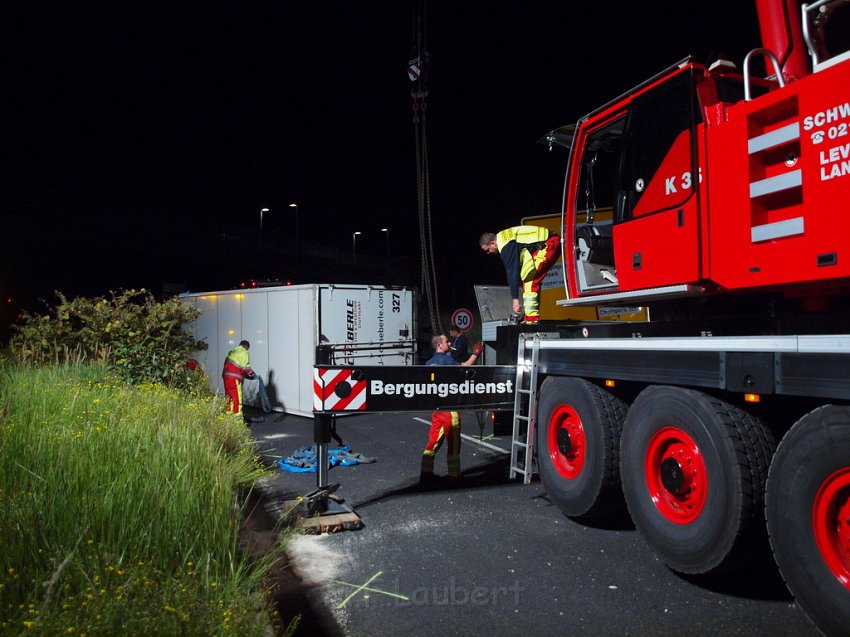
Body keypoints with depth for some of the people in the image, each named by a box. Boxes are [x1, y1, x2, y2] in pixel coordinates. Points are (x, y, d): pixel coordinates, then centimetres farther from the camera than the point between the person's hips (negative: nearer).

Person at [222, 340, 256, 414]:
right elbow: (246, 368, -11)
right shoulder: (244, 353, -4)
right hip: (234, 378, -8)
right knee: (237, 398, -3)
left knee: (229, 396, 16)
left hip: (226, 375, 8)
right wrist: (253, 375, 3)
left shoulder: (231, 352, 20)